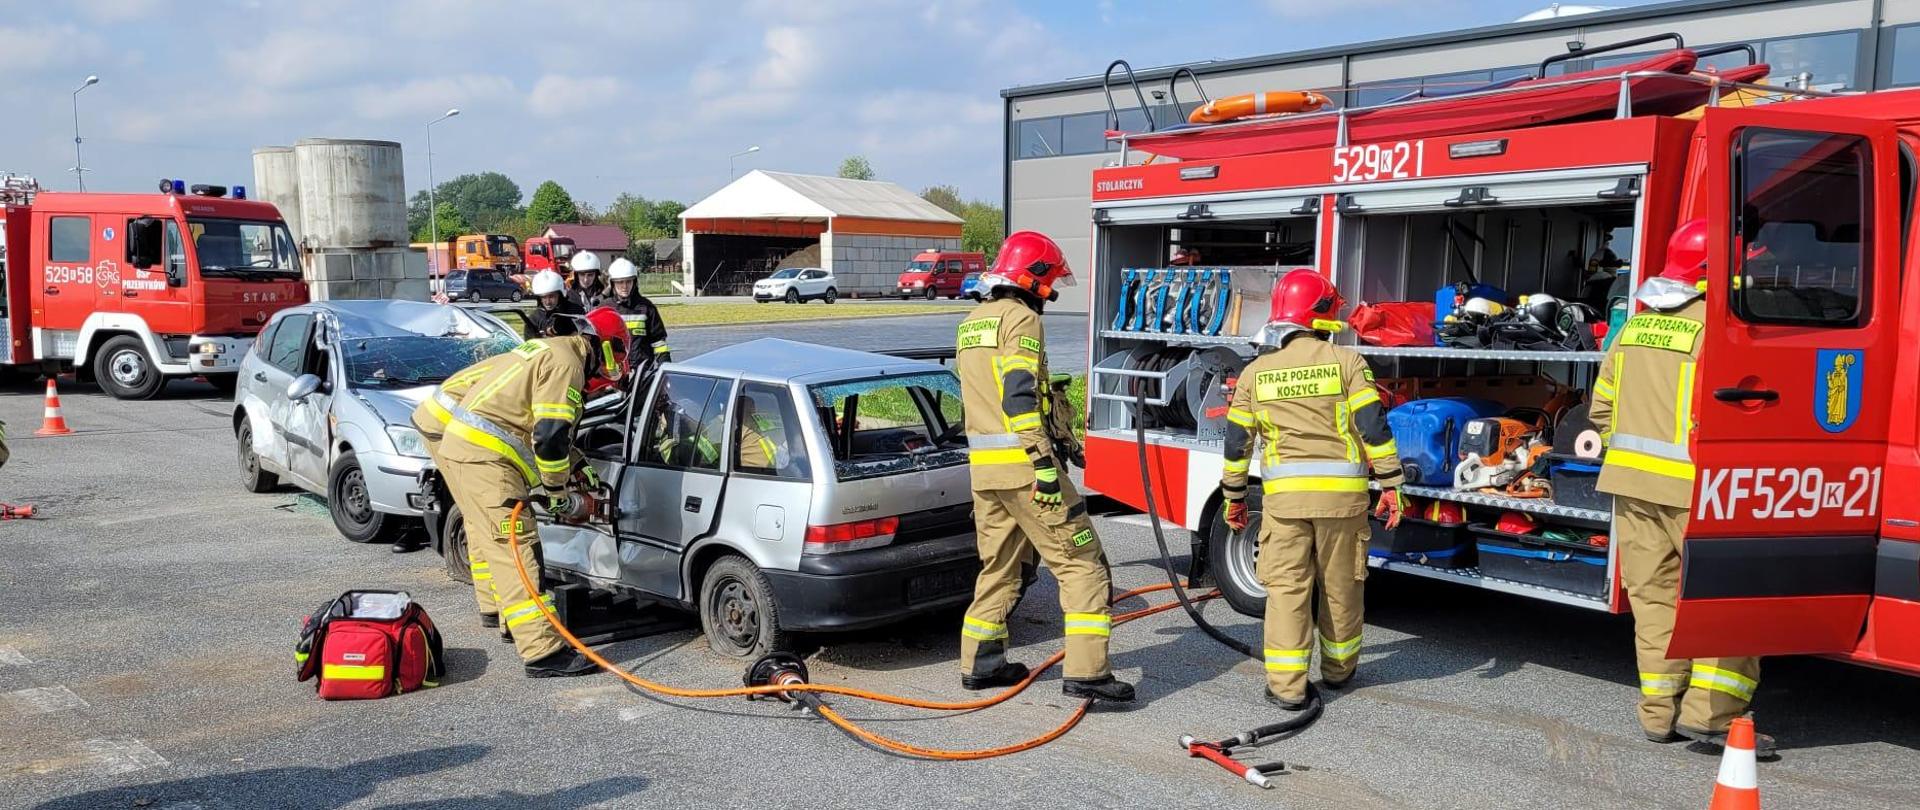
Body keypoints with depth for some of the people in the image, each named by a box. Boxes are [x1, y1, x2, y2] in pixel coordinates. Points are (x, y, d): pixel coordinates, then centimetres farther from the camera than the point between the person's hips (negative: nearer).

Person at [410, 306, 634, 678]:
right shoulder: (566, 363, -9)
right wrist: (558, 490, -4)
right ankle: (543, 652, -19)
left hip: (456, 439, 11)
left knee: (485, 530, 29)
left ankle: (494, 606, 48)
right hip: (482, 453, -11)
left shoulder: (548, 351, 22)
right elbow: (550, 435, -17)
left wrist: (575, 467, 32)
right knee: (512, 547, -15)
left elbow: (541, 427, 32)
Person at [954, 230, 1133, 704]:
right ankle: (1085, 673, -8)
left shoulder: (972, 323, 18)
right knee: (1081, 563, -4)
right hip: (1023, 464, -9)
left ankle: (981, 663, 24)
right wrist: (1045, 462, -24)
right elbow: (1019, 398, -22)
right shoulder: (1020, 318, -10)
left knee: (999, 565, 19)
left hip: (984, 467, 9)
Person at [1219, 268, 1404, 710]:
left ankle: (1287, 686, 2)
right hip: (1342, 492, 0)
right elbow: (1374, 427, -7)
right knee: (1340, 585, 15)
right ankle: (1338, 669, 31)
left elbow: (1238, 442, 7)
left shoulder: (1256, 371, 5)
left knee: (1286, 587, 4)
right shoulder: (1347, 362, -1)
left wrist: (1234, 497, 17)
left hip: (1284, 495, 1)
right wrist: (1391, 485, 0)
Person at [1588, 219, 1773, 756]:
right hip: (1692, 488, -7)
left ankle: (1660, 713, 15)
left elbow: (1602, 407, 17)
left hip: (1629, 481, 7)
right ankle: (1708, 711, -2)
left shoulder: (1638, 324, 12)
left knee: (1654, 597, 11)